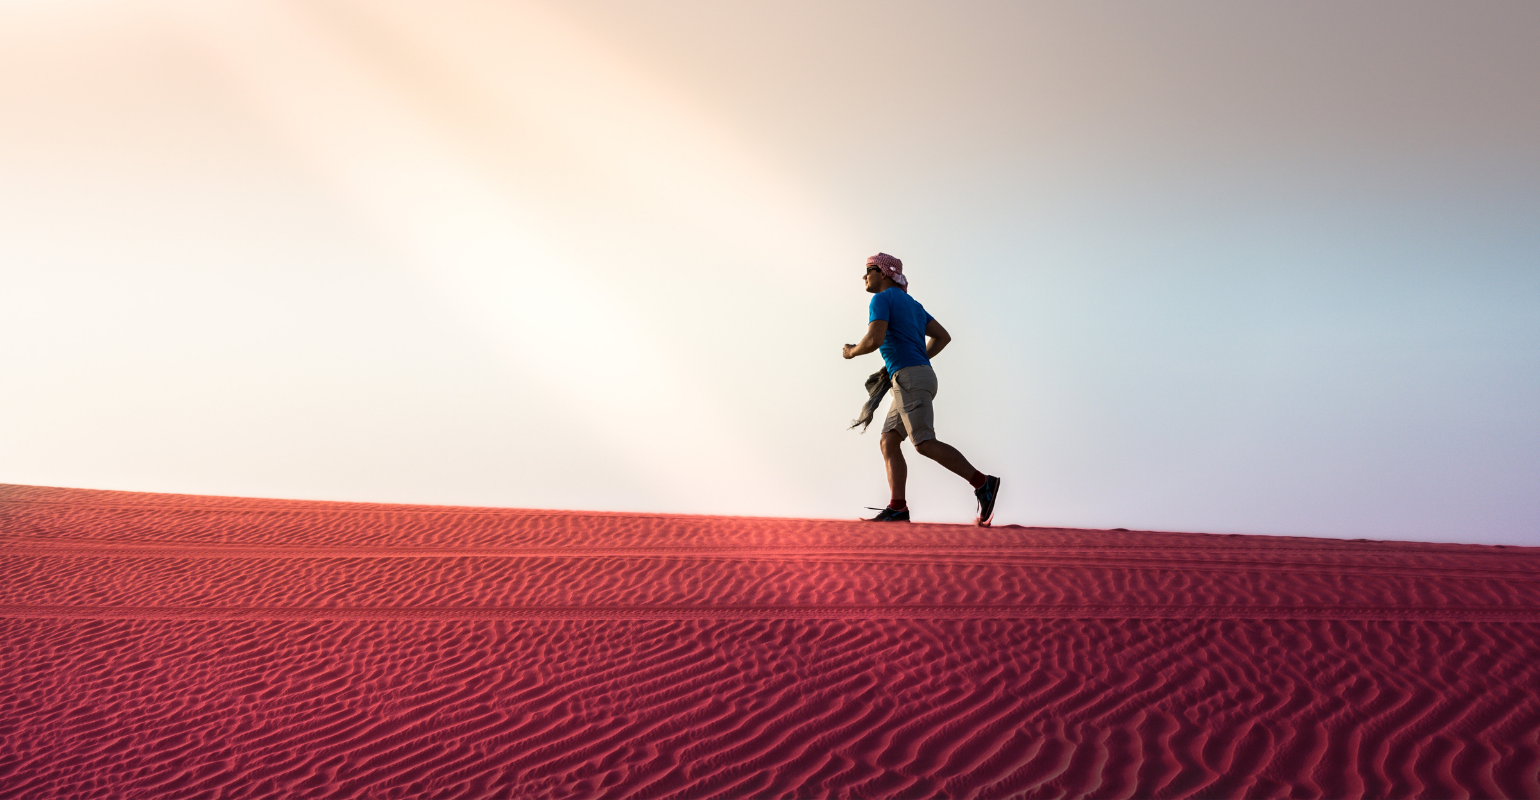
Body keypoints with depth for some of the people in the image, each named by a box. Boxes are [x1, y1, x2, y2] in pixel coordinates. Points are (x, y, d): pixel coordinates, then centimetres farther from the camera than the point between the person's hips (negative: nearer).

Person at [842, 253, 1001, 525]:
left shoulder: (881, 299, -4)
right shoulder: (912, 304, 24)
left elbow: (874, 339, -19)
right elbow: (943, 336, 24)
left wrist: (852, 351, 2)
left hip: (910, 379, -10)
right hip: (922, 377, 10)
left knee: (925, 444, -16)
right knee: (888, 442, 6)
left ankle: (982, 483, -21)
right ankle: (897, 508, -3)